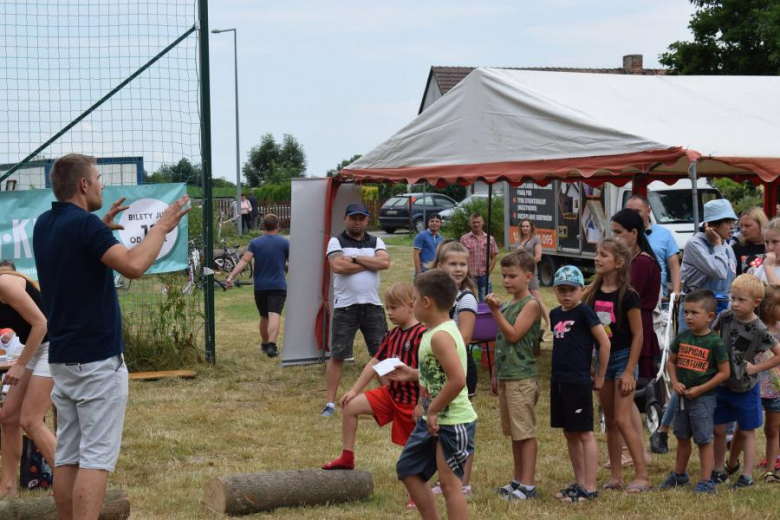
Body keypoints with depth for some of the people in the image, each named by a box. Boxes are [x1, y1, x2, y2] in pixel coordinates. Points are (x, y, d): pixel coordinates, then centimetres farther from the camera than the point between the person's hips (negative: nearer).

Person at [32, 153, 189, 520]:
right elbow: (133, 265, -30)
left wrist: (102, 227, 28)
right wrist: (161, 227, -16)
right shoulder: (84, 224, -17)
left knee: (67, 455, 10)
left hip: (61, 356, 9)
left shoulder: (45, 225, 10)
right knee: (96, 457, -9)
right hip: (97, 358, -9)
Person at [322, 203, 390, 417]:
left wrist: (354, 259, -11)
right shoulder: (336, 242, 1)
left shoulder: (376, 242, 11)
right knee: (337, 356, 0)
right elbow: (337, 266, -18)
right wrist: (370, 263, -8)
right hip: (345, 307, -3)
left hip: (373, 306, 3)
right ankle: (330, 403, 5)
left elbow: (384, 262, -9)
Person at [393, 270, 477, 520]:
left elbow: (457, 380, -31)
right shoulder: (436, 332, 9)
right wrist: (412, 374, 15)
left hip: (452, 422, -11)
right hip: (433, 421, 11)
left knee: (449, 483, -5)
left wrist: (433, 410, -21)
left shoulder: (441, 336, -22)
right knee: (408, 470, 18)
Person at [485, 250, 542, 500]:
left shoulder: (531, 304, -9)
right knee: (514, 432, 13)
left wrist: (495, 311, -18)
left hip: (522, 378, -8)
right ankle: (518, 480, 21)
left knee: (526, 432, -5)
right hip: (505, 375, 8)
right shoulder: (507, 305, 14)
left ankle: (528, 485, -3)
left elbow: (513, 335, -18)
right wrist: (495, 375, 20)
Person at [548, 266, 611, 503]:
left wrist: (600, 377, -7)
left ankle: (590, 487, -1)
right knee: (569, 434, 12)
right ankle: (579, 483, 21)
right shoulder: (555, 314, 11)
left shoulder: (584, 312, -10)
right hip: (559, 381, 7)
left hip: (579, 382, -7)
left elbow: (605, 342, -11)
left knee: (584, 434, -3)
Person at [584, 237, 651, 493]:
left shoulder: (627, 295, -14)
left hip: (623, 357, -6)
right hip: (602, 358, 6)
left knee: (623, 420, -10)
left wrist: (629, 371, -15)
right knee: (610, 421, 10)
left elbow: (638, 335, -12)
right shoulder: (593, 293, 4)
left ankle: (642, 475, -5)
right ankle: (616, 476, 17)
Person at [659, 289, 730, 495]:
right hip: (682, 397, 6)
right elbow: (671, 361, 13)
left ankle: (706, 481, 6)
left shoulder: (715, 343, -13)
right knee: (682, 437, 18)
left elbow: (724, 372, -11)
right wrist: (675, 382, -4)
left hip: (703, 398, -6)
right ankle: (679, 475, 33)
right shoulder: (682, 337, 3)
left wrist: (699, 389, -15)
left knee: (704, 439, -1)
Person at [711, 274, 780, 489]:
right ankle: (719, 470, 24)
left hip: (745, 388, -3)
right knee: (718, 429, 9)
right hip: (722, 384, 3)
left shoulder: (759, 330, -20)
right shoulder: (725, 317, -9)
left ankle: (747, 475, 16)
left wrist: (756, 368, -15)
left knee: (746, 431, 9)